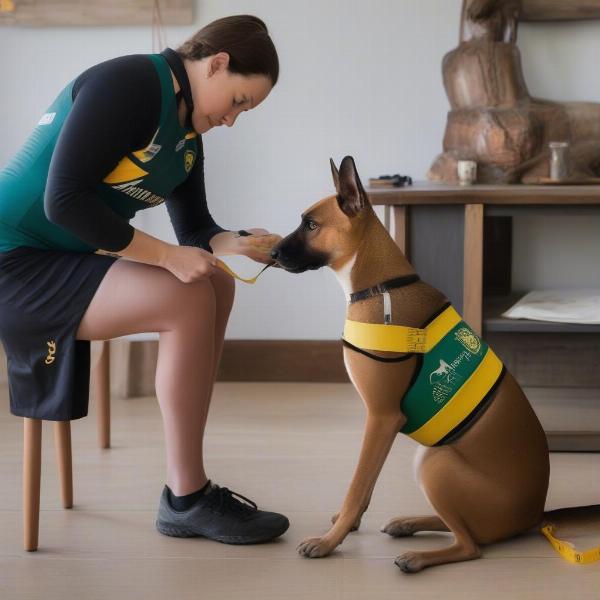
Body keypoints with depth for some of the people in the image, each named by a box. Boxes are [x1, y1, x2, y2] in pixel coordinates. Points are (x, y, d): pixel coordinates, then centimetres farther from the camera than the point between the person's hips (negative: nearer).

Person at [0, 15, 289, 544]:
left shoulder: (187, 134, 11)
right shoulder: (127, 84, -18)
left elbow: (195, 228, 13)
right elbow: (63, 199, -25)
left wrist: (232, 243, -10)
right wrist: (166, 256, -21)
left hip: (68, 260, 10)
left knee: (216, 285, 2)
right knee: (188, 301, -21)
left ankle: (188, 487, 1)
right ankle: (186, 500, -11)